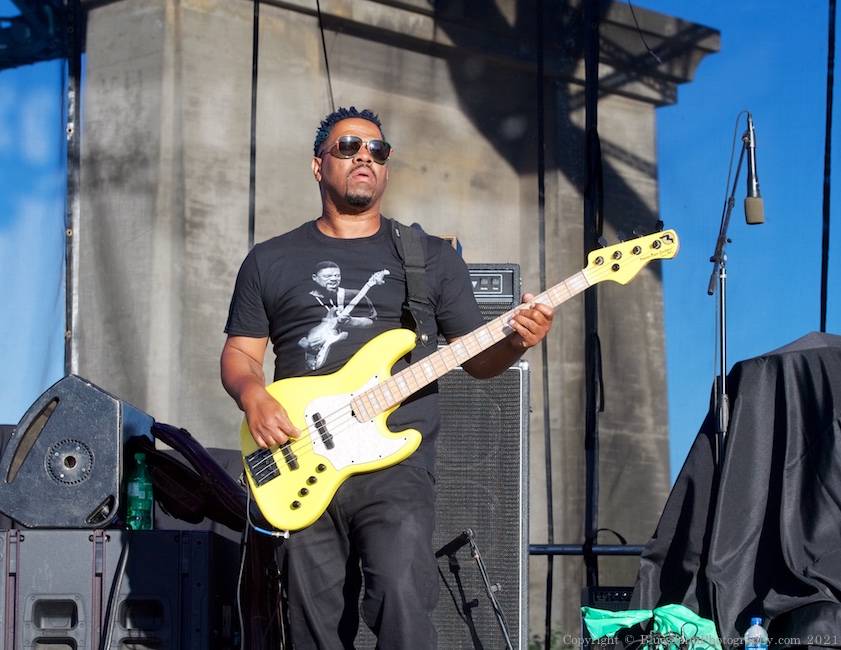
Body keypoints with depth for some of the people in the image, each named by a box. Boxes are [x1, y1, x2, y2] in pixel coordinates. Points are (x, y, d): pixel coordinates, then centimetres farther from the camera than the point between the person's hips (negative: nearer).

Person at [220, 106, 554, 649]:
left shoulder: (432, 258, 14)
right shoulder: (271, 262, 15)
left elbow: (476, 357, 12)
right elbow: (239, 353, 14)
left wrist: (515, 342, -11)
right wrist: (254, 396, -8)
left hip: (397, 466, -1)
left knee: (402, 599, -23)